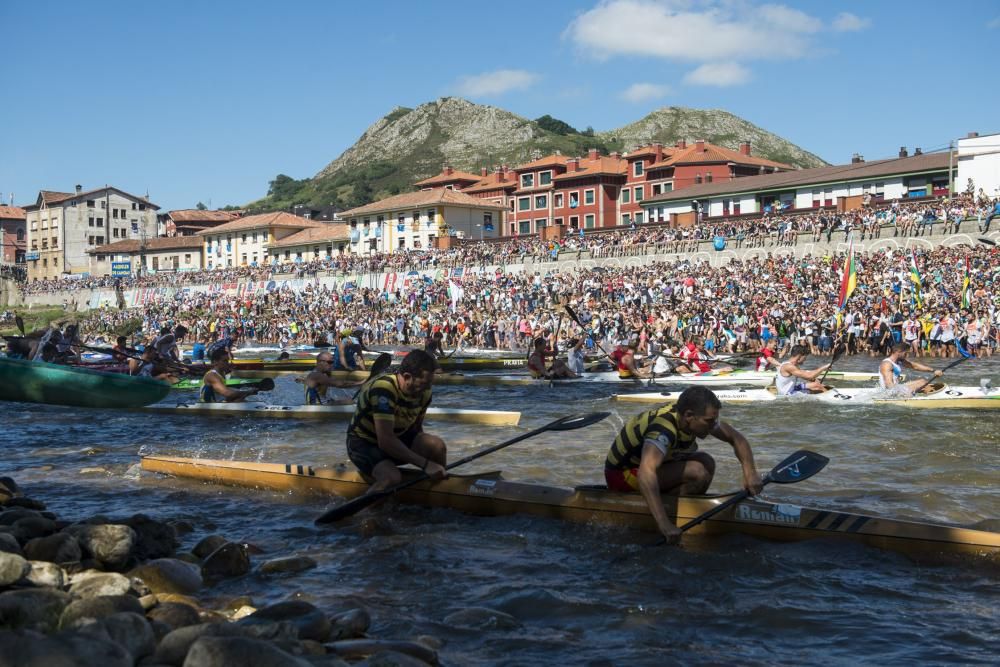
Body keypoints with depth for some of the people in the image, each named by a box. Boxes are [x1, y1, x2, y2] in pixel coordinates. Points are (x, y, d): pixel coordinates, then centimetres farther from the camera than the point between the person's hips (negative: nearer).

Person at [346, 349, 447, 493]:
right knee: (392, 477, -34)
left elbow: (417, 428, 7)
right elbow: (386, 441, -35)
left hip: (397, 438, 7)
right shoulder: (384, 389, -31)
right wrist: (425, 464, -34)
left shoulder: (424, 392, -7)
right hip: (364, 443, -6)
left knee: (438, 446, -19)